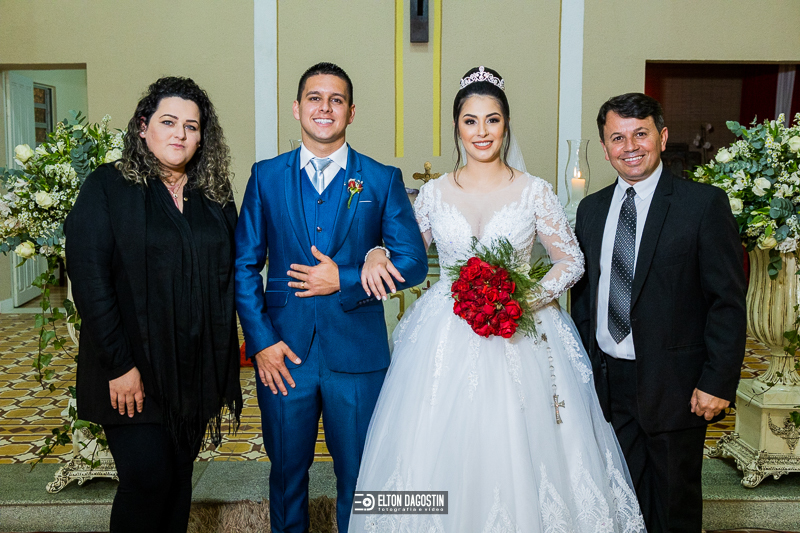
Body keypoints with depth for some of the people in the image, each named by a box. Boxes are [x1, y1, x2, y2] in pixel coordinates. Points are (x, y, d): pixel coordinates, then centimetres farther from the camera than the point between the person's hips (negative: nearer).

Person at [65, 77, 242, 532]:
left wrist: (223, 366, 2)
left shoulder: (215, 195, 8)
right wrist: (119, 365, -15)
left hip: (196, 370, 4)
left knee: (180, 477, 13)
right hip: (132, 372, -4)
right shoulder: (107, 188, -4)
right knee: (147, 478, -4)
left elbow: (229, 277, 8)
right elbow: (89, 281, -11)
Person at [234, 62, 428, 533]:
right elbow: (244, 264, 4)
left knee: (359, 480, 12)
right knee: (287, 474, 16)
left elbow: (414, 263, -2)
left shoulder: (383, 180, 1)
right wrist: (260, 340, -5)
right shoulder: (266, 176, 5)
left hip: (358, 355, -1)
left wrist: (344, 281, -13)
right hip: (283, 352, 1)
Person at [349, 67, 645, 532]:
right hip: (446, 341, 2)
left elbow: (572, 260, 2)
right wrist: (377, 256, -8)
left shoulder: (534, 191, -1)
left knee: (516, 452, 1)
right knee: (440, 452, 4)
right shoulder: (435, 192, 5)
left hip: (519, 340, -1)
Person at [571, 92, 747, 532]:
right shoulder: (591, 209, 8)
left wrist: (717, 382, -14)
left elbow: (728, 302, -9)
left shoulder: (704, 204, -7)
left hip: (674, 385, -4)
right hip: (607, 381, 4)